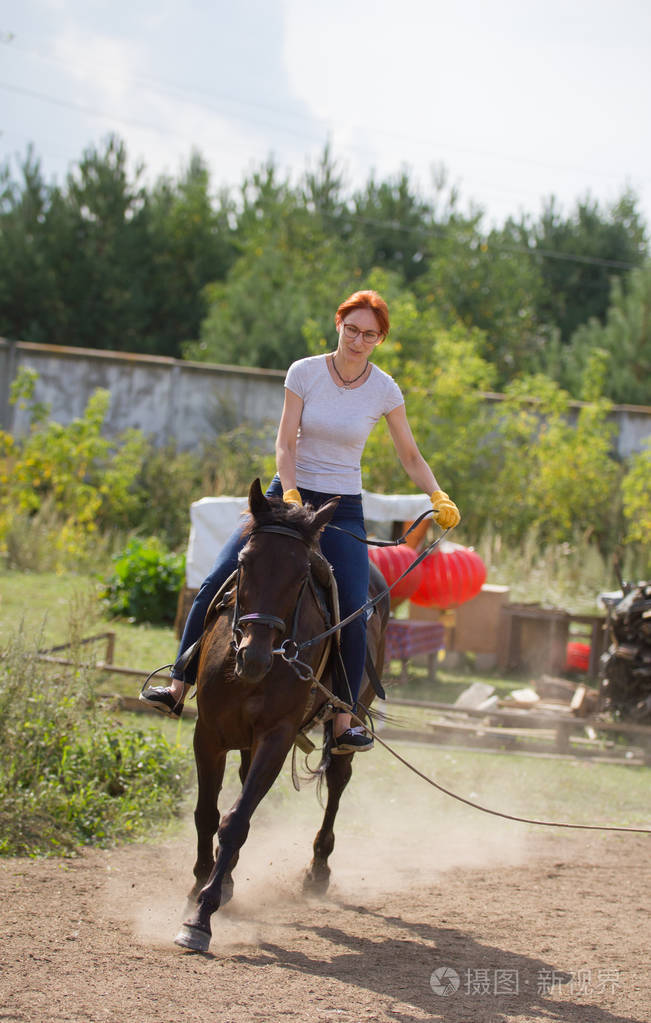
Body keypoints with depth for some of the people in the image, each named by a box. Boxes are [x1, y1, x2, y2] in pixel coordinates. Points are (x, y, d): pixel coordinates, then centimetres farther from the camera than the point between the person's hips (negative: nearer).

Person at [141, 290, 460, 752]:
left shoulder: (385, 391, -4)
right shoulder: (304, 373, -6)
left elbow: (411, 457, 4)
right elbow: (285, 443, -9)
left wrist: (439, 498, -12)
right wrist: (290, 496, -24)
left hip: (343, 509, -1)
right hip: (289, 493, 1)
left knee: (354, 613, -18)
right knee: (216, 585, -10)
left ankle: (343, 725, -11)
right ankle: (179, 687, 1)